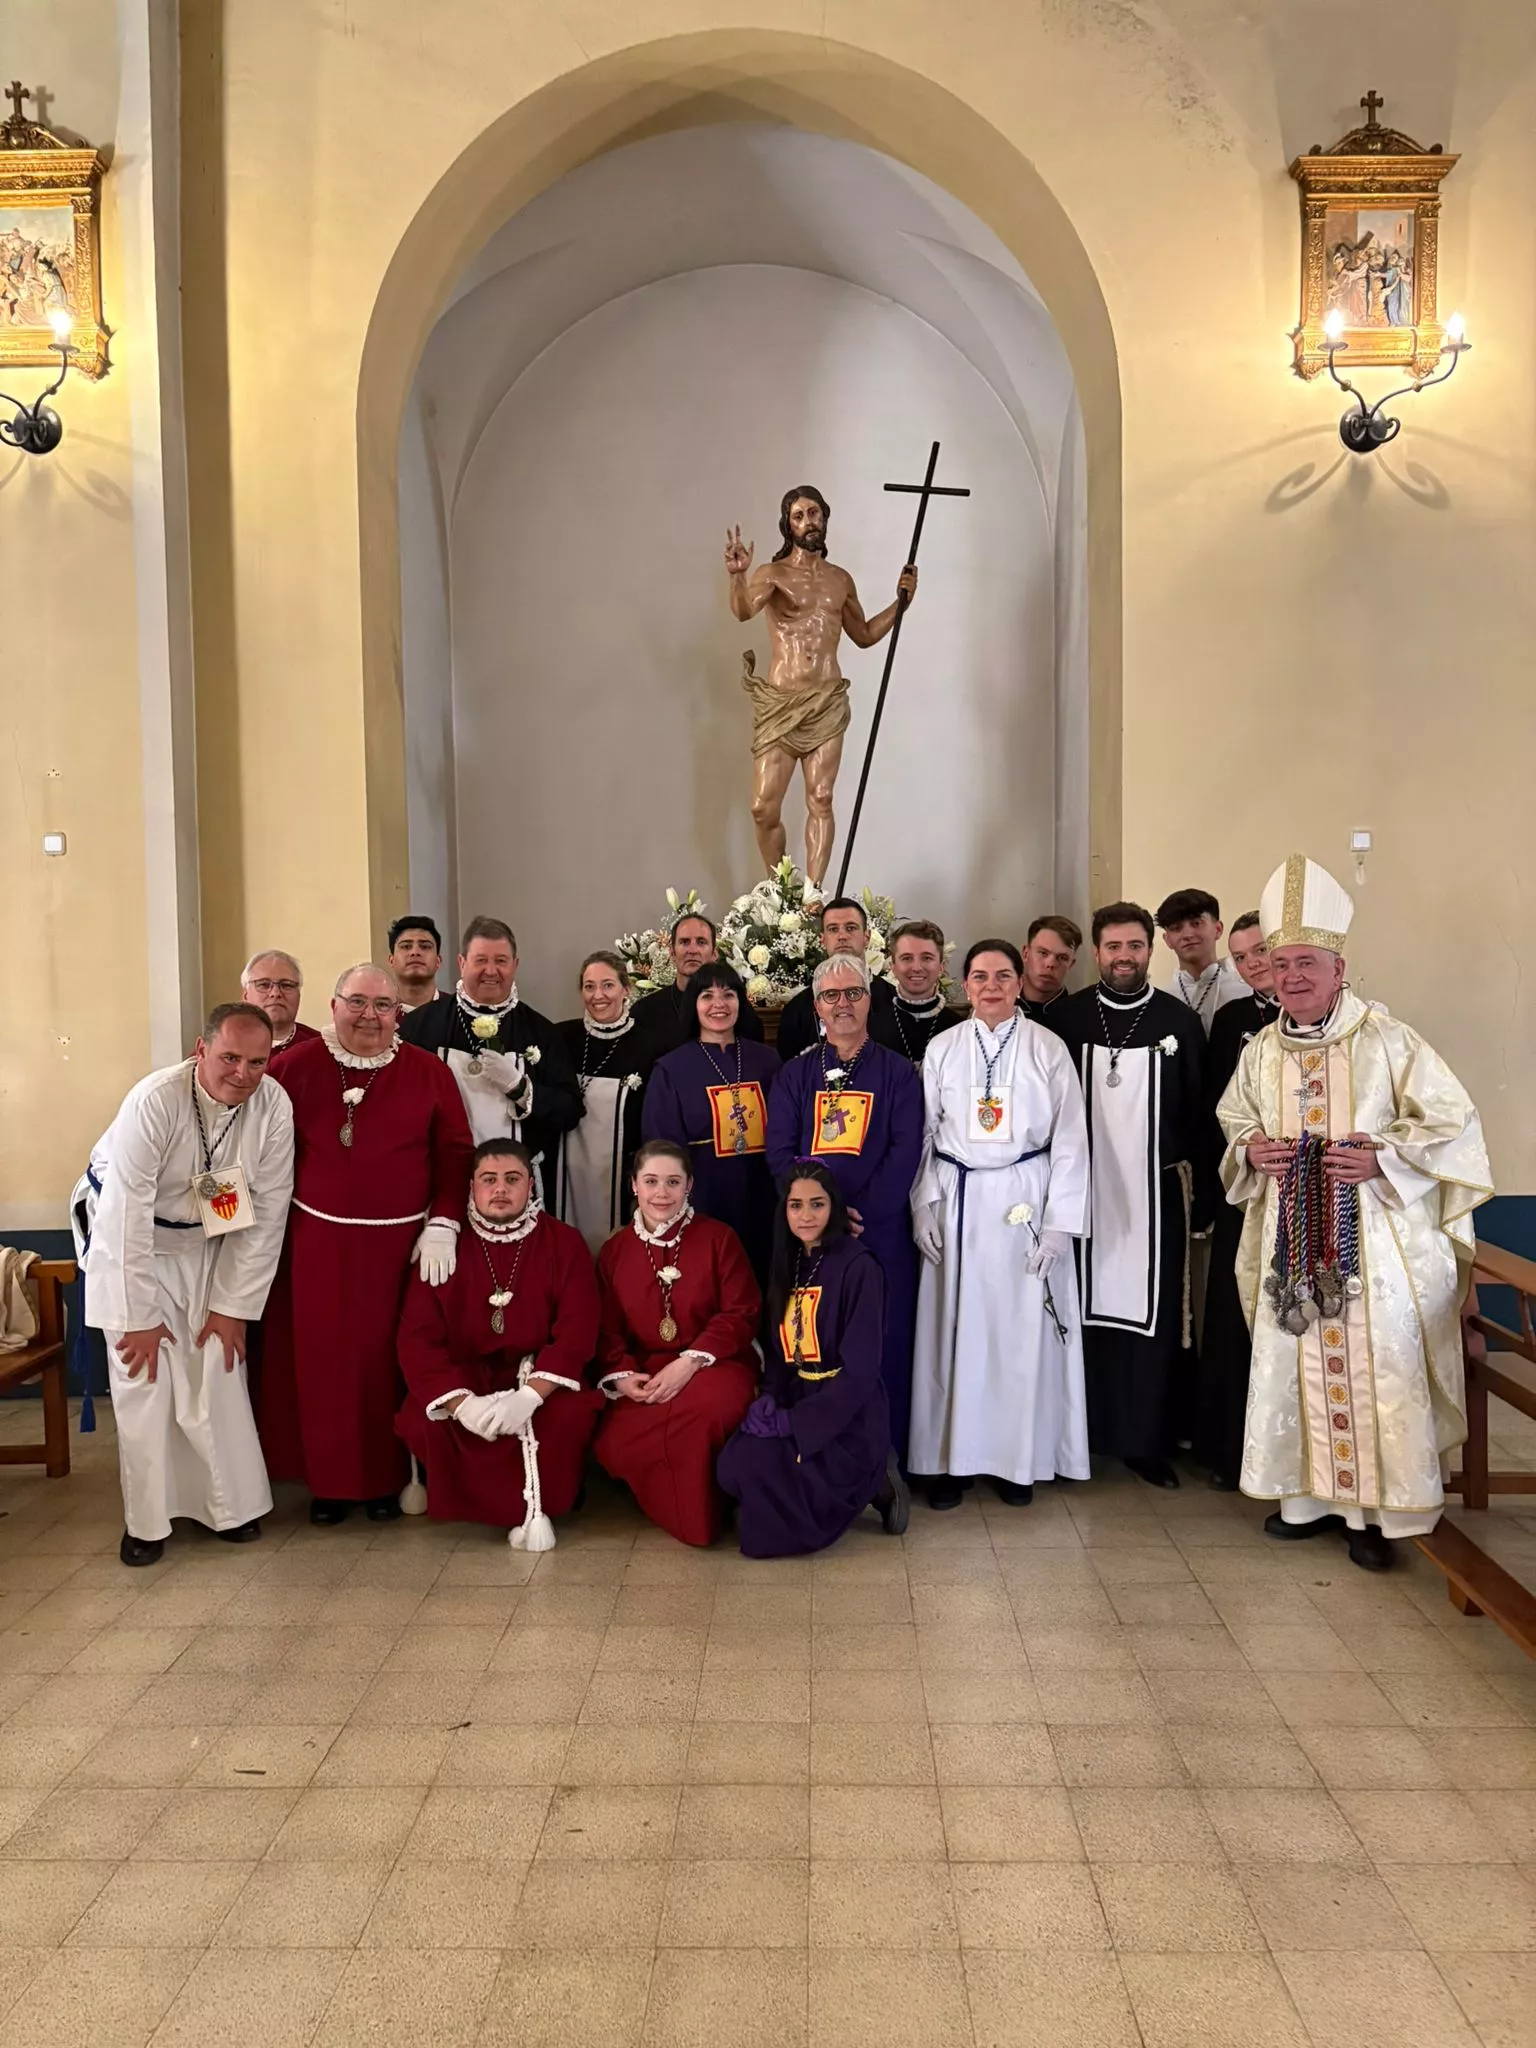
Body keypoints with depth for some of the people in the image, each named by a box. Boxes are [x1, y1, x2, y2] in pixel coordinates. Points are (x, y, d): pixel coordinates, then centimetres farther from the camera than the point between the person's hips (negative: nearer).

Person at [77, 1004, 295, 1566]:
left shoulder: (274, 1107, -21)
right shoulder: (153, 1102, -30)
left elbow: (268, 1212, -12)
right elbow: (128, 1214, -26)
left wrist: (234, 1306, -9)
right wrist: (141, 1318, -21)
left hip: (208, 1247, 3)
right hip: (130, 1240, -2)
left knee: (218, 1374, 0)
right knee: (144, 1382, -5)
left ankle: (231, 1505, 17)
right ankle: (146, 1519, 11)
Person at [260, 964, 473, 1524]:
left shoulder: (428, 1072, 1)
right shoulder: (293, 1067, 0)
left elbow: (455, 1155, 0)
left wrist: (442, 1223, -8)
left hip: (400, 1243, 0)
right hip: (316, 1241, 0)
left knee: (386, 1361, 5)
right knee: (321, 1362, 5)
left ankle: (386, 1478, 21)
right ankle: (328, 1480, 19)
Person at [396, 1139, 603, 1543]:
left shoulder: (564, 1243, -4)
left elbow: (576, 1333, -12)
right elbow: (418, 1337, -11)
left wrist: (530, 1396, -27)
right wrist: (461, 1402, -27)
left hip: (539, 1376, -1)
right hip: (463, 1377, 1)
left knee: (573, 1414, -31)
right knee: (421, 1424, -27)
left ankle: (538, 1499, -2)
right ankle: (529, 1508, -8)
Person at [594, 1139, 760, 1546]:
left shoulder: (719, 1238, 1)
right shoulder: (614, 1250, 12)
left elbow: (741, 1314, -5)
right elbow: (607, 1329, 10)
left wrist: (690, 1362, -18)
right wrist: (621, 1374, -12)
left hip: (712, 1365, -3)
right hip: (643, 1374, 3)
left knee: (699, 1412, -39)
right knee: (612, 1445, -26)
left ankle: (701, 1517, -8)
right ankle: (684, 1514, 3)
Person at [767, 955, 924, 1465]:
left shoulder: (897, 1071, 6)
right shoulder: (795, 1074, 11)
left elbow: (906, 1151, -4)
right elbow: (779, 1151, 2)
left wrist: (861, 1211, -15)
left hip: (881, 1229, -1)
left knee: (882, 1344, 1)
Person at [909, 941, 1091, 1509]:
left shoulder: (1048, 1049, -1)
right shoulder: (942, 1050, 4)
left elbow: (1070, 1140, -1)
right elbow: (923, 1135, 8)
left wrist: (1058, 1222, -5)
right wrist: (924, 1206, -1)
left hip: (1025, 1199, -1)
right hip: (958, 1200, 1)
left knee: (1022, 1329, 3)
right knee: (954, 1328, 4)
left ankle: (1019, 1458, 17)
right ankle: (950, 1457, 15)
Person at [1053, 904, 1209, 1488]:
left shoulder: (1180, 1022, 1)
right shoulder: (1067, 1018, 1)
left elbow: (1198, 1114, 3)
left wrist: (1200, 1196, 1)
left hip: (1156, 1193, 0)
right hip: (1085, 1192, 0)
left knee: (1154, 1312, 3)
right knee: (1085, 1308, 5)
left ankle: (1148, 1440, 15)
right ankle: (1083, 1433, 18)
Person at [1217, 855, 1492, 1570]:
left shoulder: (1387, 1041, -6)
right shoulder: (1260, 1052, 7)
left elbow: (1453, 1123, -4)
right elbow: (1233, 1125, 19)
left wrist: (1383, 1158, -18)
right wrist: (1249, 1150, -4)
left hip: (1374, 1240, -4)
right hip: (1291, 1241, 4)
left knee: (1378, 1371, -1)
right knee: (1295, 1368, 9)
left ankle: (1378, 1511, 14)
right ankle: (1310, 1494, 24)